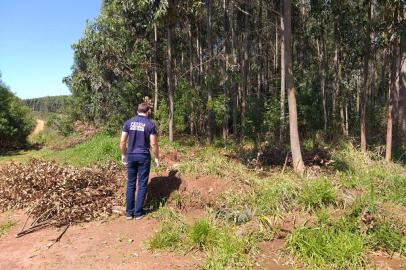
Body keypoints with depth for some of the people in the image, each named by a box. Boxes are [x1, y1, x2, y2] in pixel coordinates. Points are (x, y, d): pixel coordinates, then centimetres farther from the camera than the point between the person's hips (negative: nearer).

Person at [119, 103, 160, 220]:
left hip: (131, 156, 3)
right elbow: (153, 144, -8)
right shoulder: (150, 124, -7)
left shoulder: (128, 122, 2)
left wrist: (123, 155, 13)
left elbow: (122, 141, 1)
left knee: (130, 184, 11)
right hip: (144, 157, -3)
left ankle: (129, 212, 17)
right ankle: (138, 212, 12)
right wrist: (156, 158, 3)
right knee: (142, 184, 6)